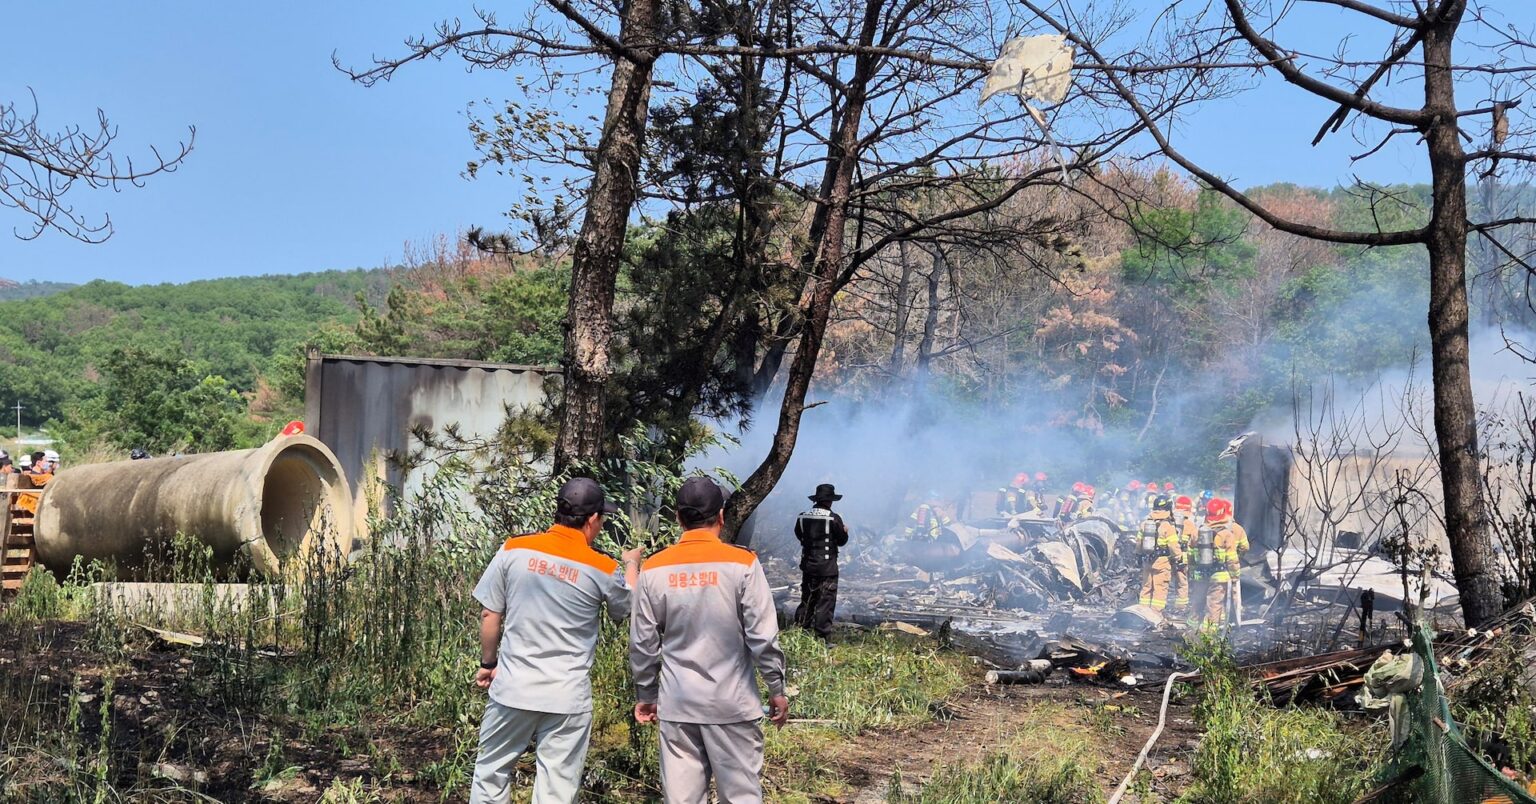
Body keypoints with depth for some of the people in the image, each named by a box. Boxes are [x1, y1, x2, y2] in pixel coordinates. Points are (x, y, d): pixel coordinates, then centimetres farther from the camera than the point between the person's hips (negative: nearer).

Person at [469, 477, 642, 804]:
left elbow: (489, 615, 1)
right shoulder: (603, 569, -6)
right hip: (568, 699, -1)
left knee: (491, 773, 17)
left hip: (513, 688, 1)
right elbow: (626, 612, 14)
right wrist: (631, 565, 29)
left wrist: (488, 663, 16)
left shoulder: (514, 549, -4)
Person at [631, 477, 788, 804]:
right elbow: (762, 637, -8)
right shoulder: (742, 563, -9)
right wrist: (776, 689, 3)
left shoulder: (654, 569, -1)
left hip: (676, 703, 3)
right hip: (732, 703, -2)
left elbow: (643, 643, 4)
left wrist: (645, 695, 16)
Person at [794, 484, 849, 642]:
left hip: (808, 565, 5)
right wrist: (845, 531, 15)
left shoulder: (803, 517, -1)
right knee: (826, 602, 0)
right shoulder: (833, 518, -14)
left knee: (807, 600, 16)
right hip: (827, 568, -5)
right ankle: (823, 638, -1)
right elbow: (842, 540, -5)